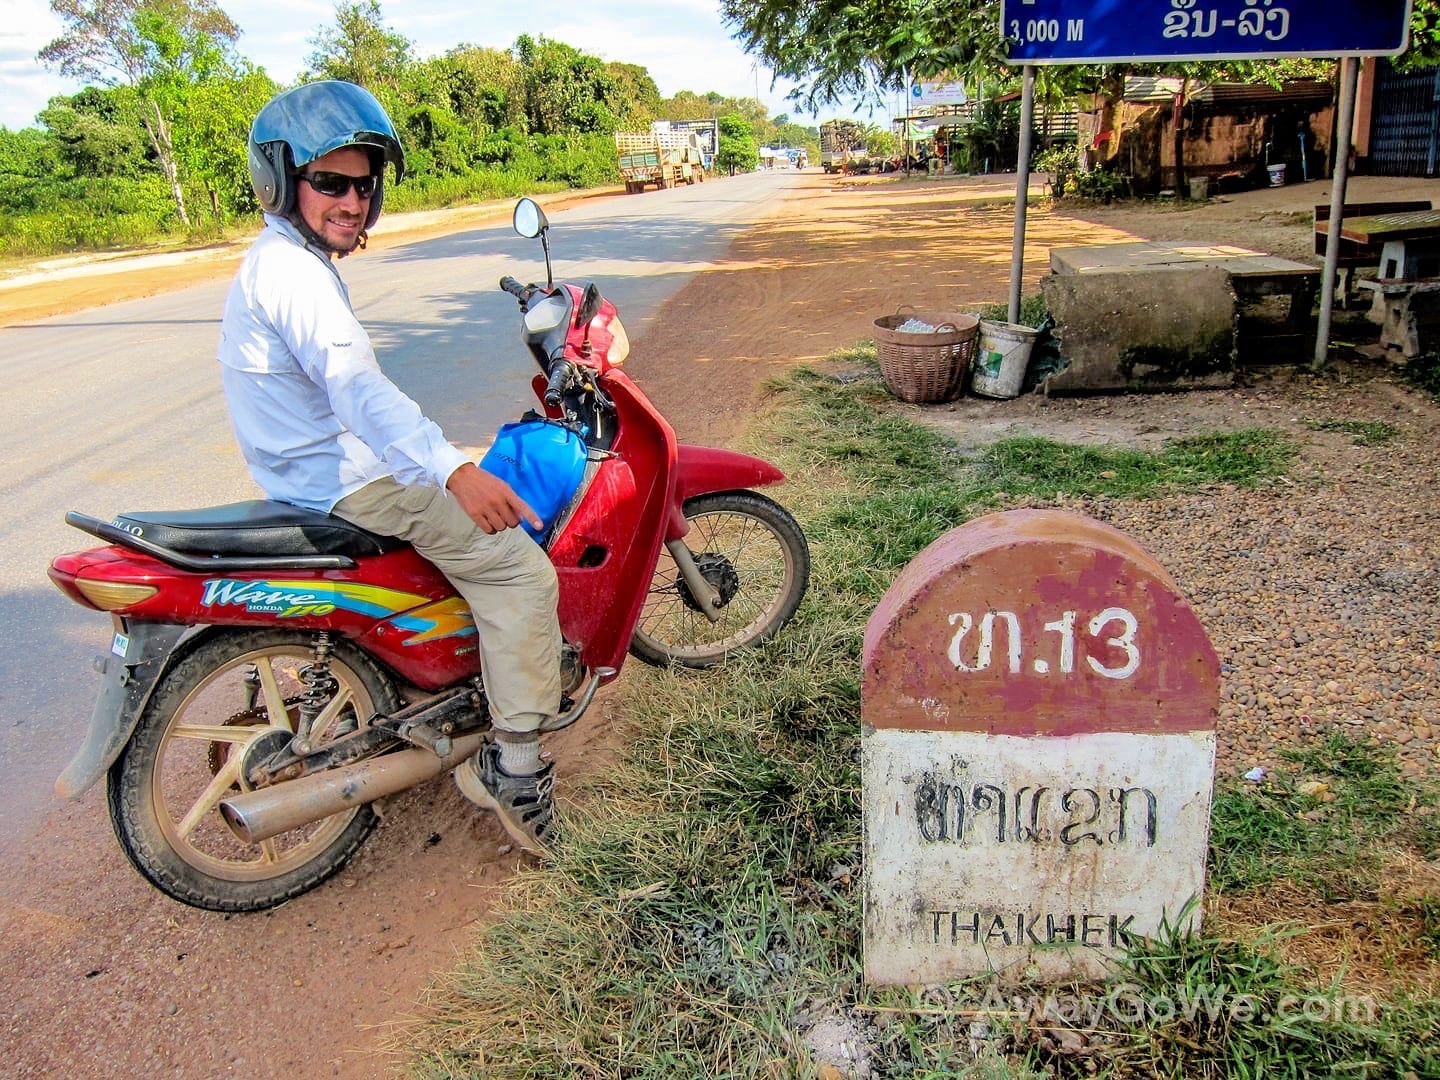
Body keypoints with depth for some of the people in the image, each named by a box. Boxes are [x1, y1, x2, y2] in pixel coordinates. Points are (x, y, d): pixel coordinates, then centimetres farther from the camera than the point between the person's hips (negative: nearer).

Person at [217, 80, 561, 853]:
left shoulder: (276, 262, 14)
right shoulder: (293, 271, -20)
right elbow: (354, 382, -36)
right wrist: (454, 472, -47)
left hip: (316, 464, 11)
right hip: (342, 477, -11)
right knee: (519, 569, -15)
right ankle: (515, 768, -12)